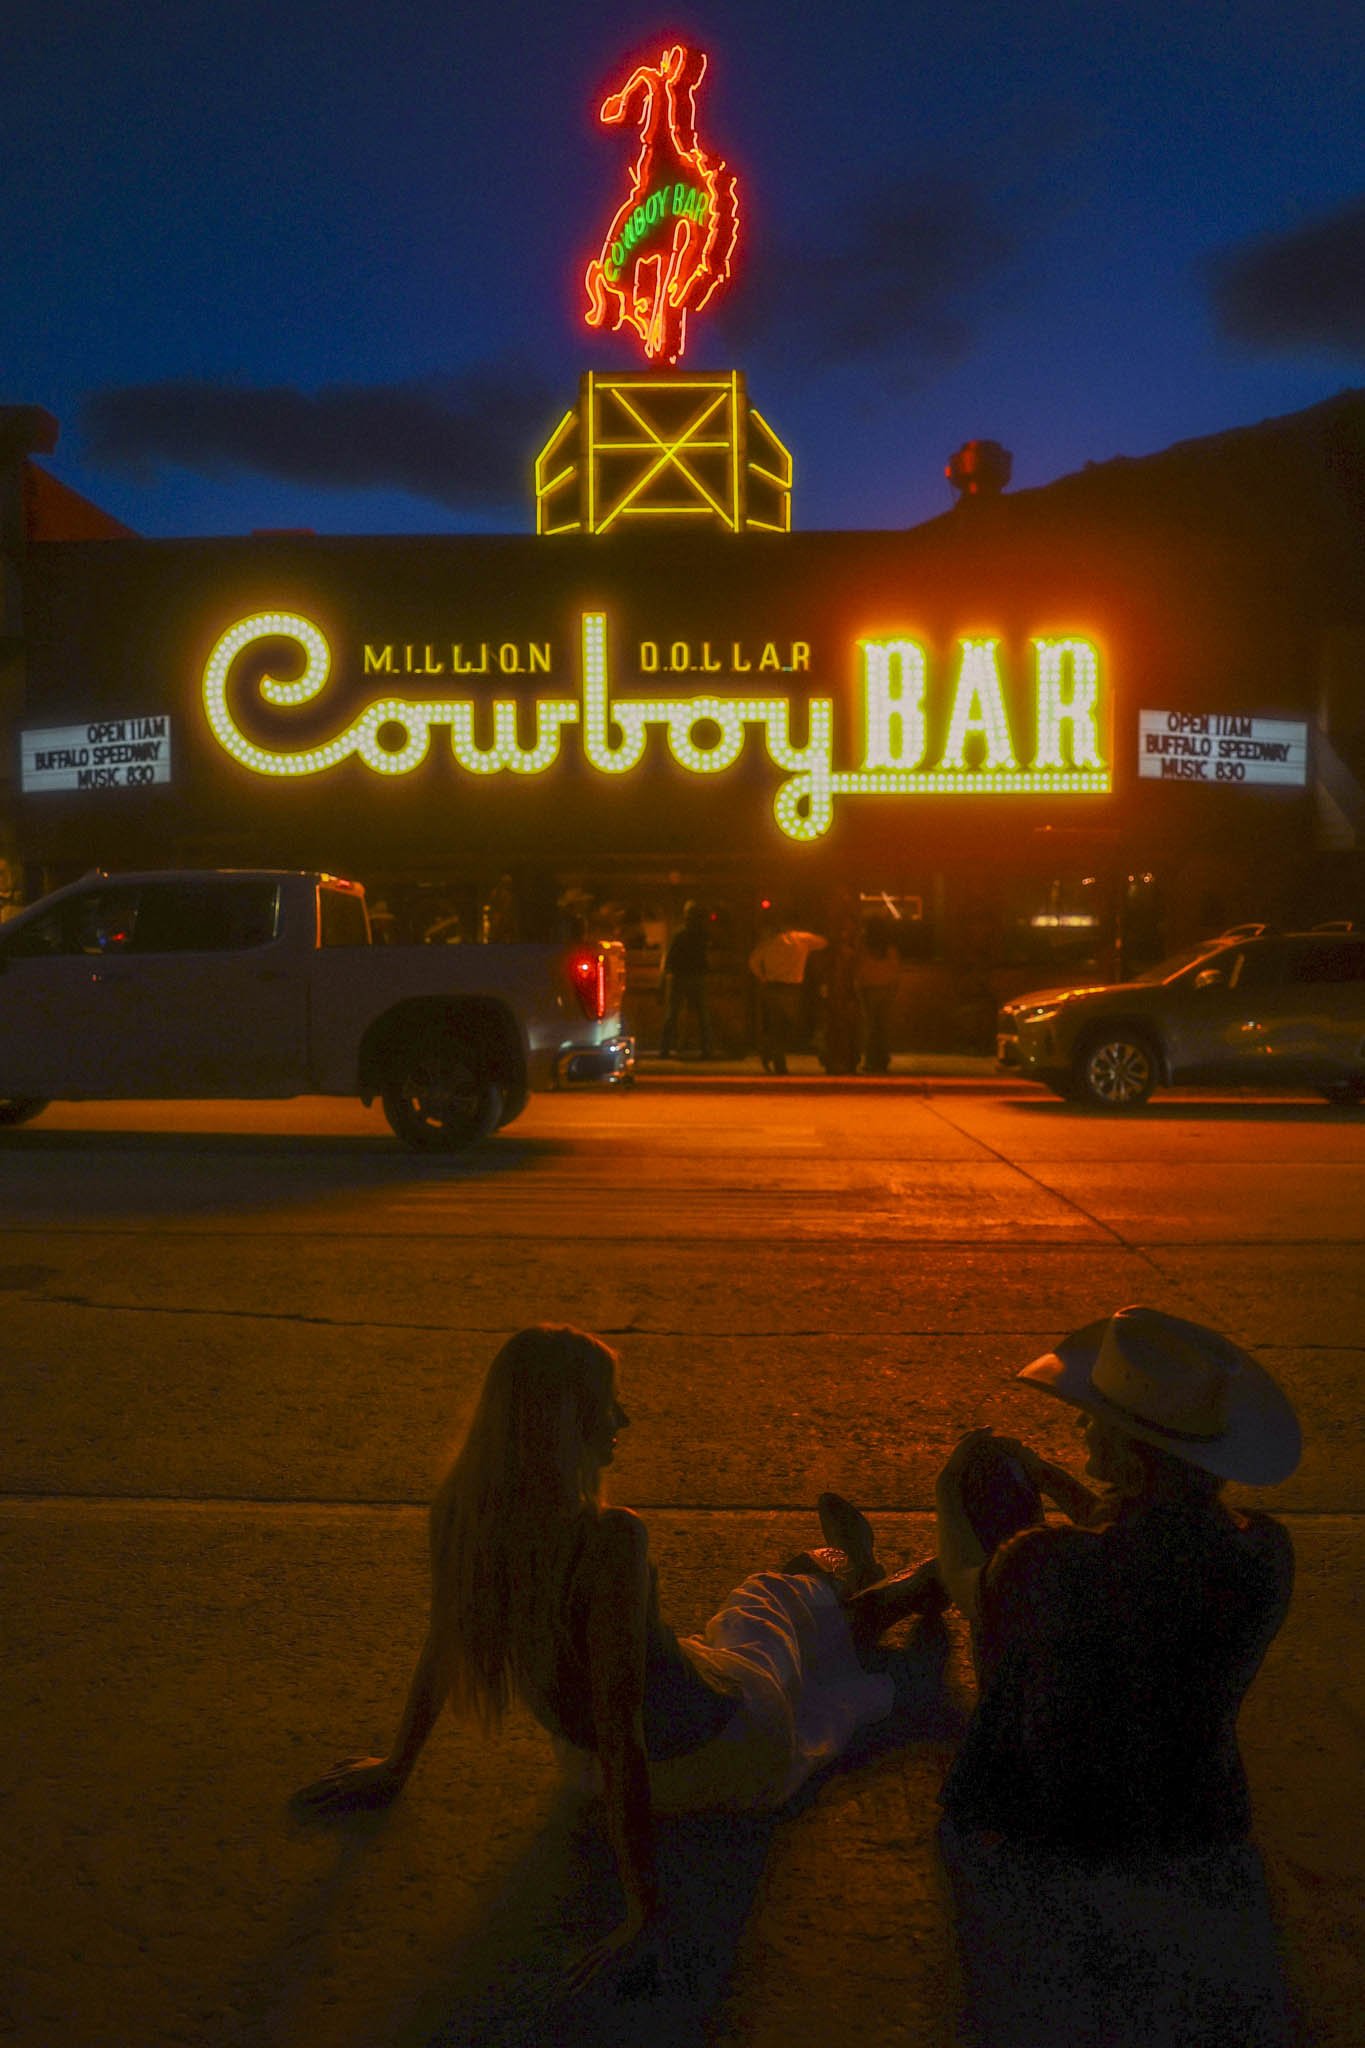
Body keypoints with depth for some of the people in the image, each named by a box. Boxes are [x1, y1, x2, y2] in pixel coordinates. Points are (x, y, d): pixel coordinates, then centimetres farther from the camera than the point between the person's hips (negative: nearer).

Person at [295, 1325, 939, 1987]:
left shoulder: (459, 1508, -17)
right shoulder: (608, 1538, -38)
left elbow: (441, 1647, -3)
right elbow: (620, 1733, -35)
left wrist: (395, 1768, 13)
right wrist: (643, 1908, -27)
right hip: (725, 1750, -6)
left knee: (762, 1599, 33)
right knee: (786, 1601, 26)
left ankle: (850, 1579, 66)